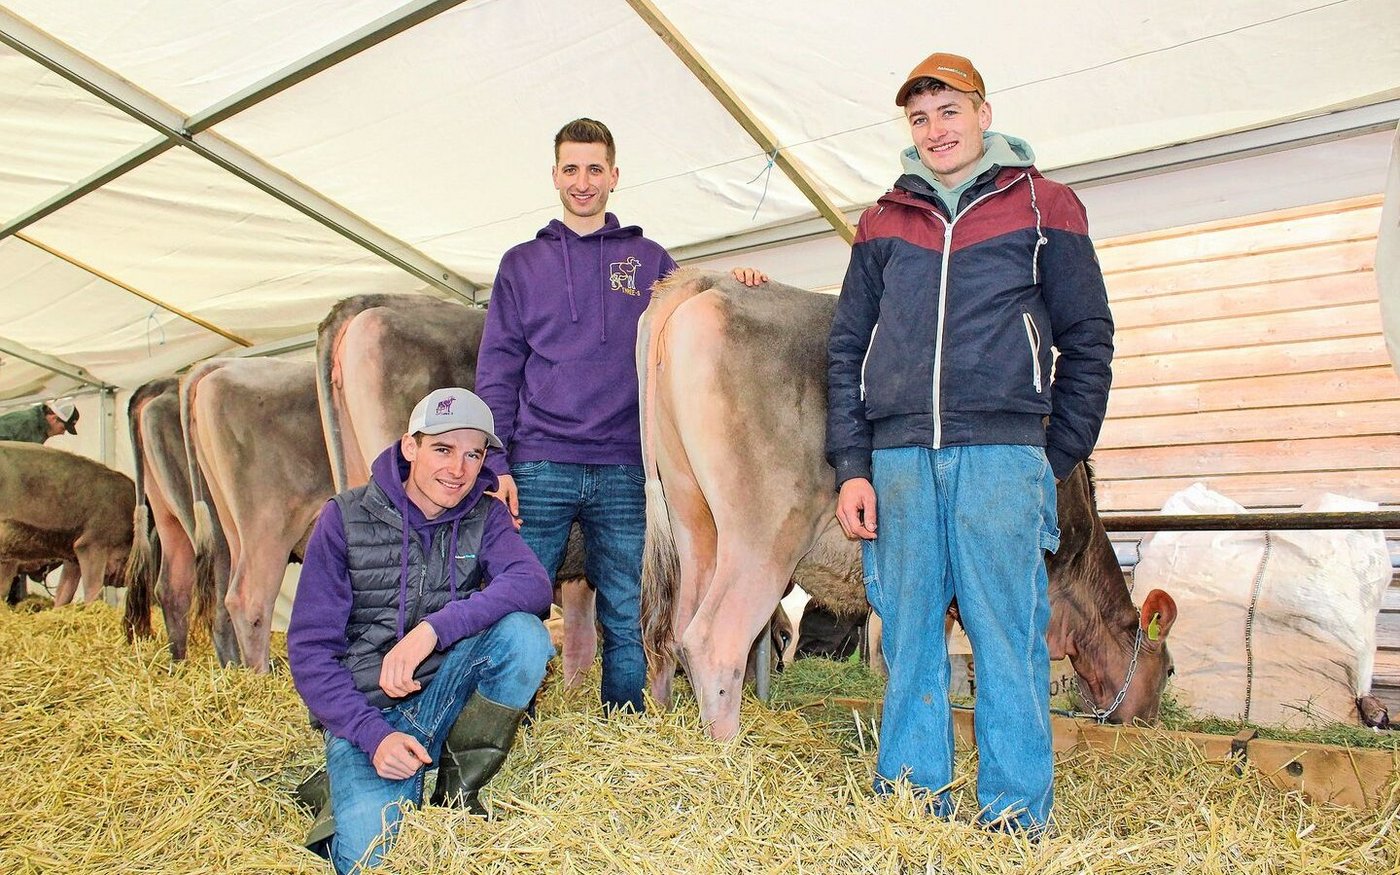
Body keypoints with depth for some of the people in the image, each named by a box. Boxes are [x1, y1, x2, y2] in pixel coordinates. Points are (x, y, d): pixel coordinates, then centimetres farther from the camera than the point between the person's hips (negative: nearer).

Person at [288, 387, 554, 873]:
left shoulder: (485, 517, 1)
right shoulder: (346, 518, -4)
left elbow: (533, 585, -19)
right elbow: (309, 647, -5)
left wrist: (435, 628, -33)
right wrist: (372, 735, -18)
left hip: (448, 699, 2)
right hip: (365, 716, -2)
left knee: (524, 632, -25)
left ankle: (457, 791, -9)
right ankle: (345, 792, 10)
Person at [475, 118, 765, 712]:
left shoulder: (649, 260, 15)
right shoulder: (522, 262, 13)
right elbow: (497, 369, 7)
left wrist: (731, 290, -5)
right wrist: (494, 463, -4)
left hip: (625, 471, 1)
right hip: (538, 468, 0)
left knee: (627, 623, 5)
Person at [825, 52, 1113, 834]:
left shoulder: (1045, 206, 9)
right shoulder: (884, 221, 16)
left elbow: (1089, 338, 8)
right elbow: (846, 350, 13)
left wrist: (1059, 459, 1)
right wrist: (852, 467, 3)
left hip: (1002, 454, -2)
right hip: (898, 457, 3)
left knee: (1009, 635, -1)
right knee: (909, 634, 6)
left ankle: (1018, 817, 11)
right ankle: (910, 801, 18)